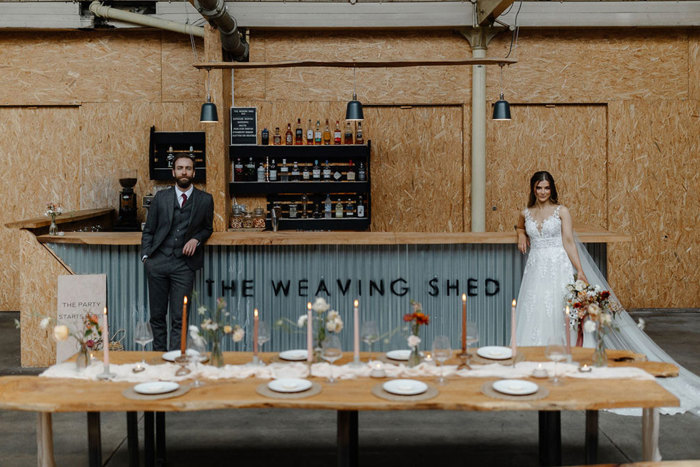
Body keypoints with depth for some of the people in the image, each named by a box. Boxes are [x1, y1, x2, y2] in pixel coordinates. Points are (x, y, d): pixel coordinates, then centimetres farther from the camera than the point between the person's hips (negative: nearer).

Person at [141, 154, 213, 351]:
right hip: (158, 261, 2)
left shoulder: (205, 200, 5)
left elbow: (207, 228, 17)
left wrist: (196, 239, -4)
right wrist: (146, 256, 0)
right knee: (157, 315, 7)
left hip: (184, 264, -1)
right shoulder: (161, 197, 8)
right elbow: (148, 230, 12)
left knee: (179, 318, -4)